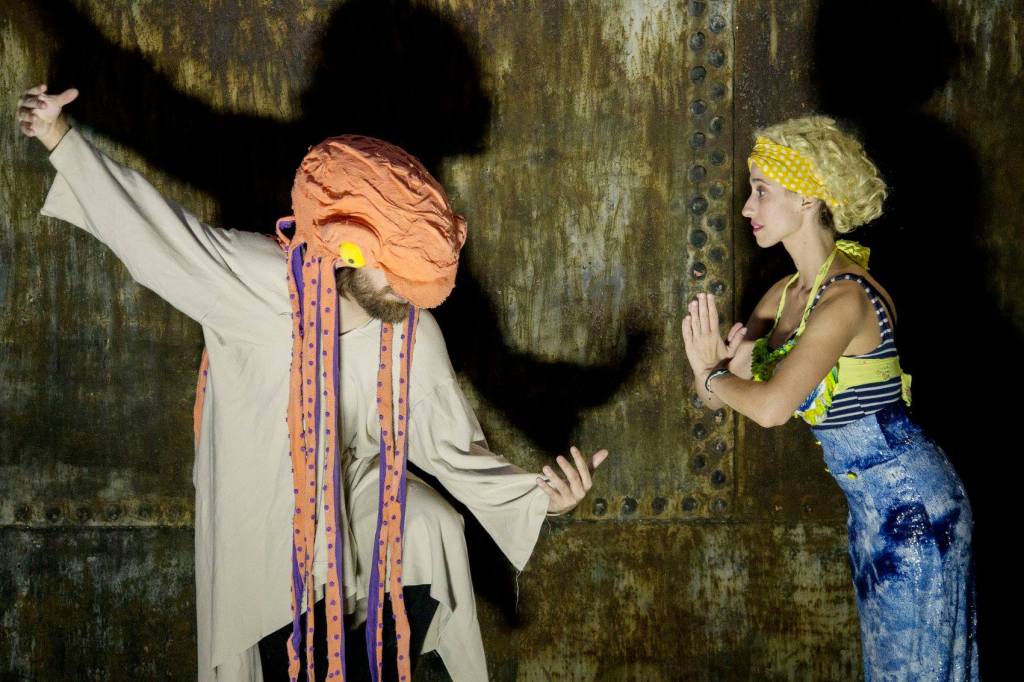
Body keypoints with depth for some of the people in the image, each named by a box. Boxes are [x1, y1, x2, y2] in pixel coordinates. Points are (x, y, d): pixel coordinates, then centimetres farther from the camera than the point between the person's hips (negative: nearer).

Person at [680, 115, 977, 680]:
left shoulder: (846, 296, -23)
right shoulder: (785, 294, 4)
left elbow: (771, 406, -34)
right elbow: (716, 399, 6)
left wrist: (713, 374, -14)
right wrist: (716, 367, -17)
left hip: (911, 506, -9)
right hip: (873, 505, 9)